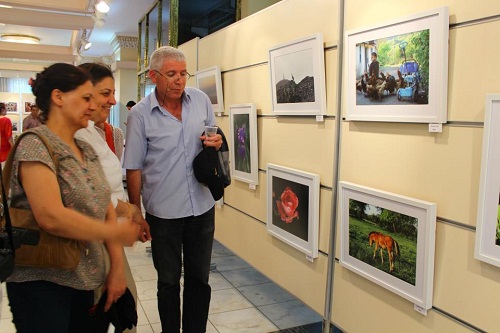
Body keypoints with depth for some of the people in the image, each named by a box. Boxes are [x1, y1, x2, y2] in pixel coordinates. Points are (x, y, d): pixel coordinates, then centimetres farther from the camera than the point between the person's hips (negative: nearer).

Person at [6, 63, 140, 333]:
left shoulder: (86, 150, 10)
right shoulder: (35, 144, -14)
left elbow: (106, 209, 7)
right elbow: (51, 217, -26)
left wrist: (117, 266, -1)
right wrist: (115, 233, -18)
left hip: (83, 281, 7)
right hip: (41, 283, -7)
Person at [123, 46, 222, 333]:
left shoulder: (201, 100, -1)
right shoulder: (140, 114, -9)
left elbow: (215, 136, 14)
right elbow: (134, 169, -5)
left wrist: (217, 141, -11)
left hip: (202, 207, 3)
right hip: (163, 212, -2)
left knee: (199, 279, 16)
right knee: (168, 282, 15)